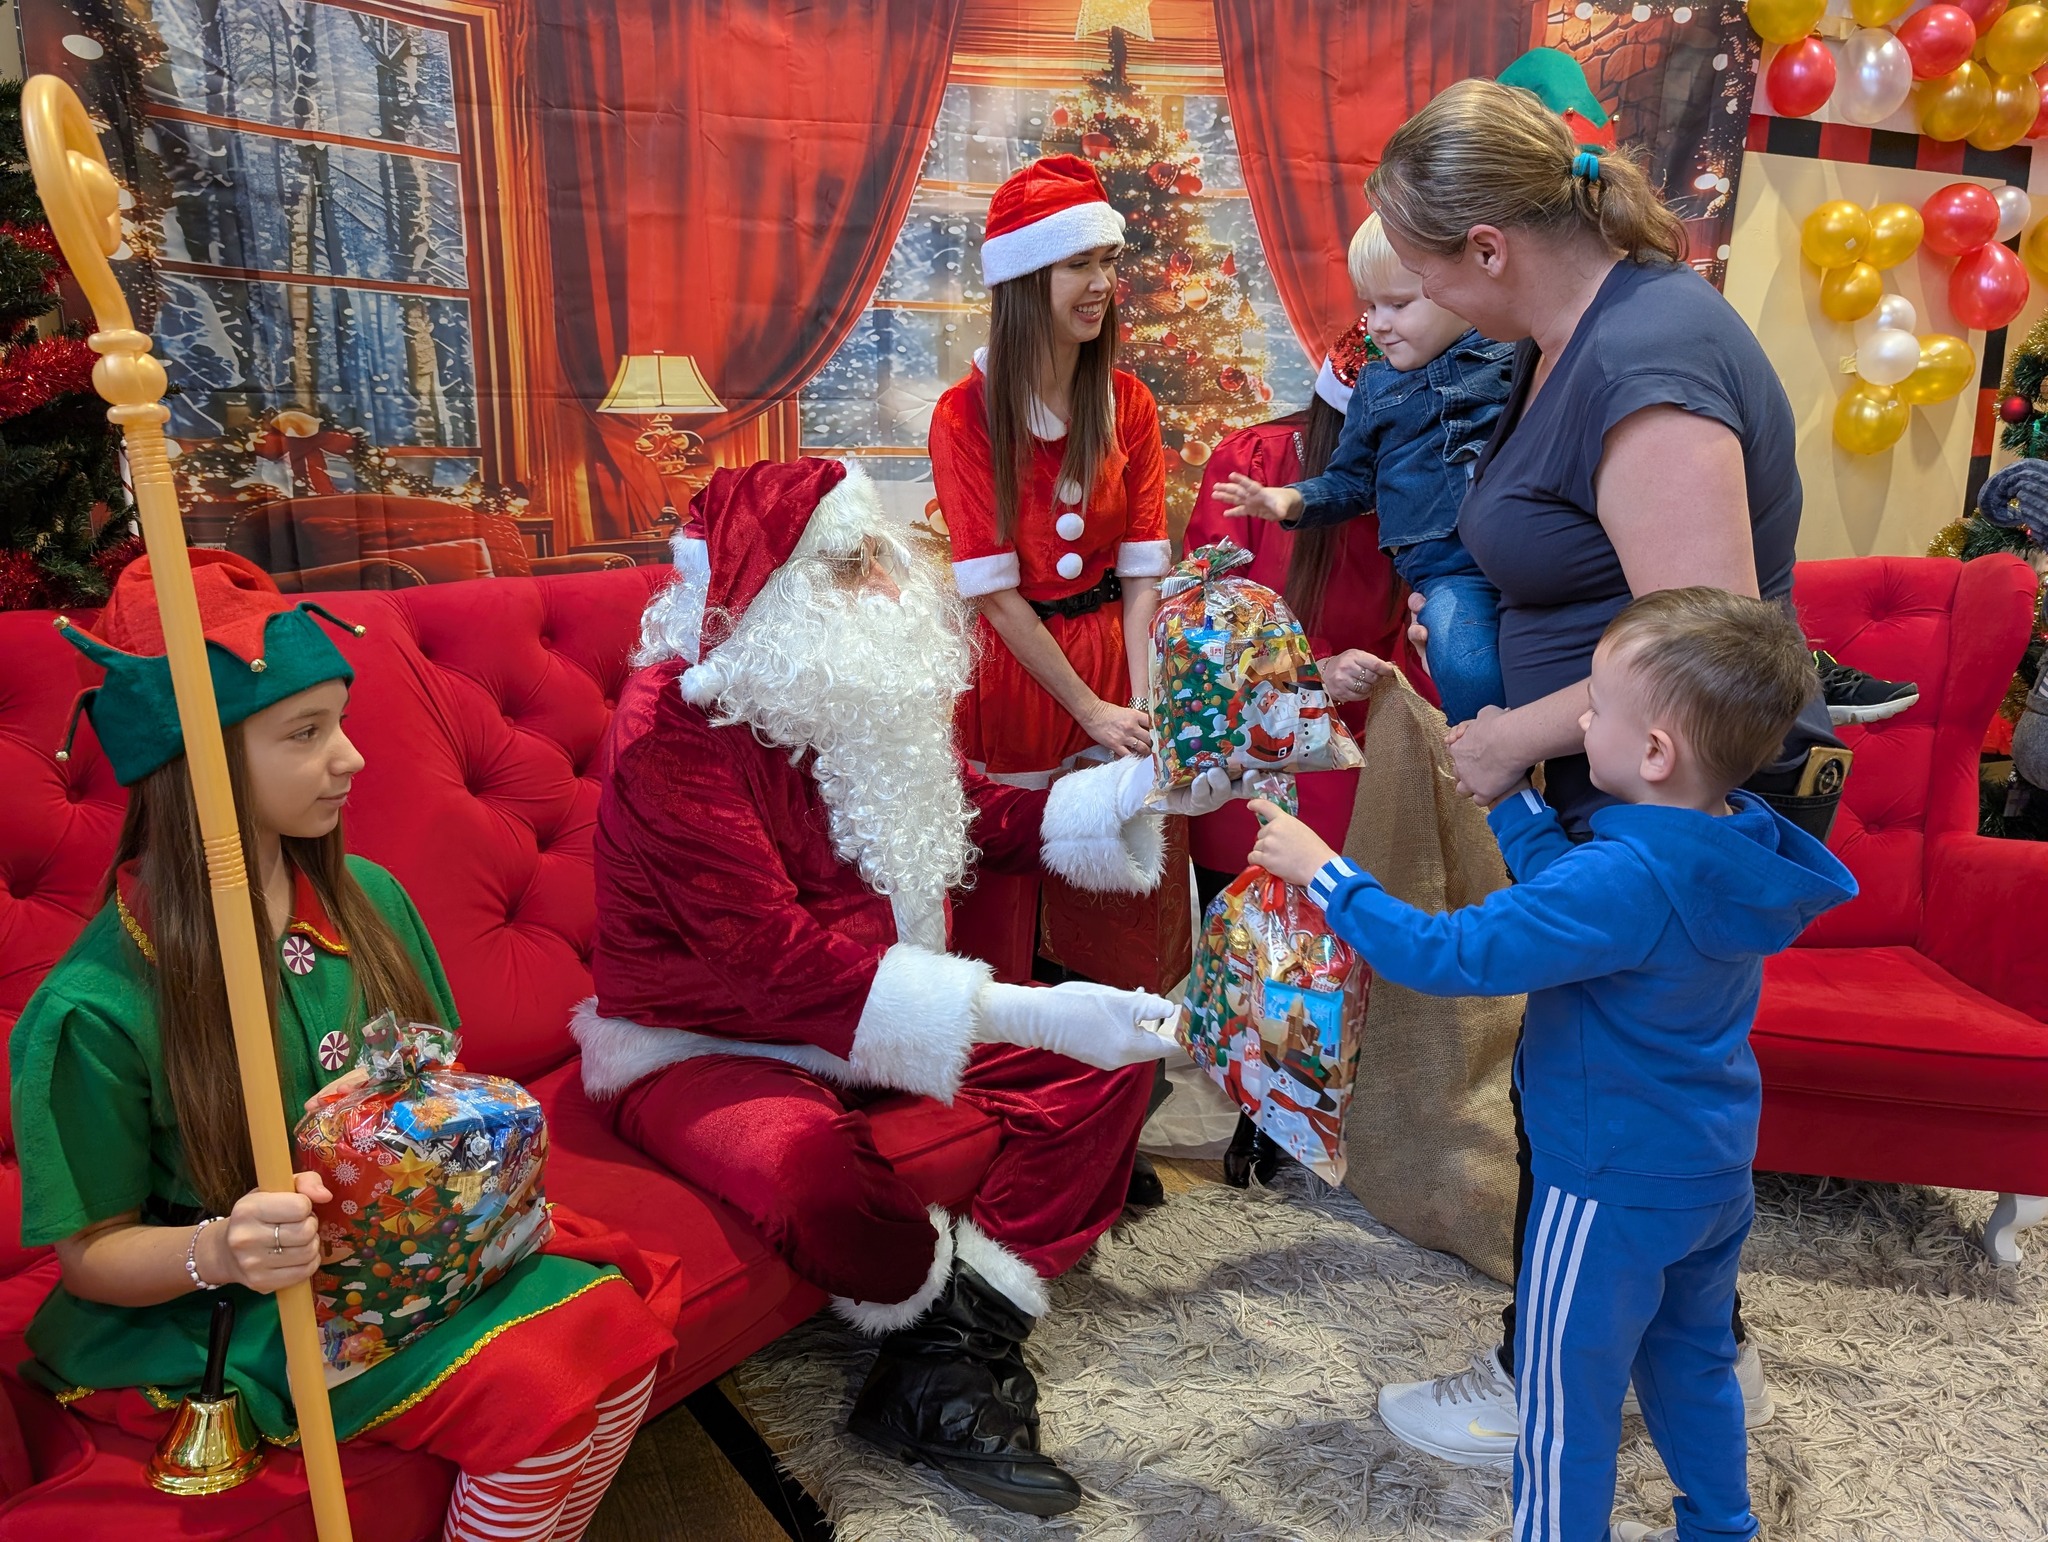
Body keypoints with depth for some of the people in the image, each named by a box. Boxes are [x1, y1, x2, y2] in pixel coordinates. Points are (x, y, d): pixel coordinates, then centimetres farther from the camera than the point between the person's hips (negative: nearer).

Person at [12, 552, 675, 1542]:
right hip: (226, 1317, -5)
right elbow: (92, 1254, -7)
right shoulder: (97, 1007, -17)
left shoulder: (366, 898, 1)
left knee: (612, 1326, -17)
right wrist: (218, 1252, -27)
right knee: (534, 1398, -23)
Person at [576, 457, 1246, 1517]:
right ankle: (961, 1325, -3)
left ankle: (942, 1375, -9)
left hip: (875, 1018, 8)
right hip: (698, 1046, -7)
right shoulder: (677, 731, -23)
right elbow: (776, 959, -31)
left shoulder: (862, 696, 2)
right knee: (808, 1168, -39)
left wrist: (1142, 785, -3)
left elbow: (985, 823, 13)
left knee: (1110, 1056, -3)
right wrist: (1026, 1013, -37)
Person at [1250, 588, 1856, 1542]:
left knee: (1567, 1404, 12)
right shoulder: (1741, 844, -6)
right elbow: (1564, 888, 4)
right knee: (1692, 1360, 30)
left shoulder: (1627, 881, -33)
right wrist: (1509, 795, 2)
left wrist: (1323, 873, -23)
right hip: (1717, 1175, 9)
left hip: (1613, 1191, -9)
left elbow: (1451, 955, -31)